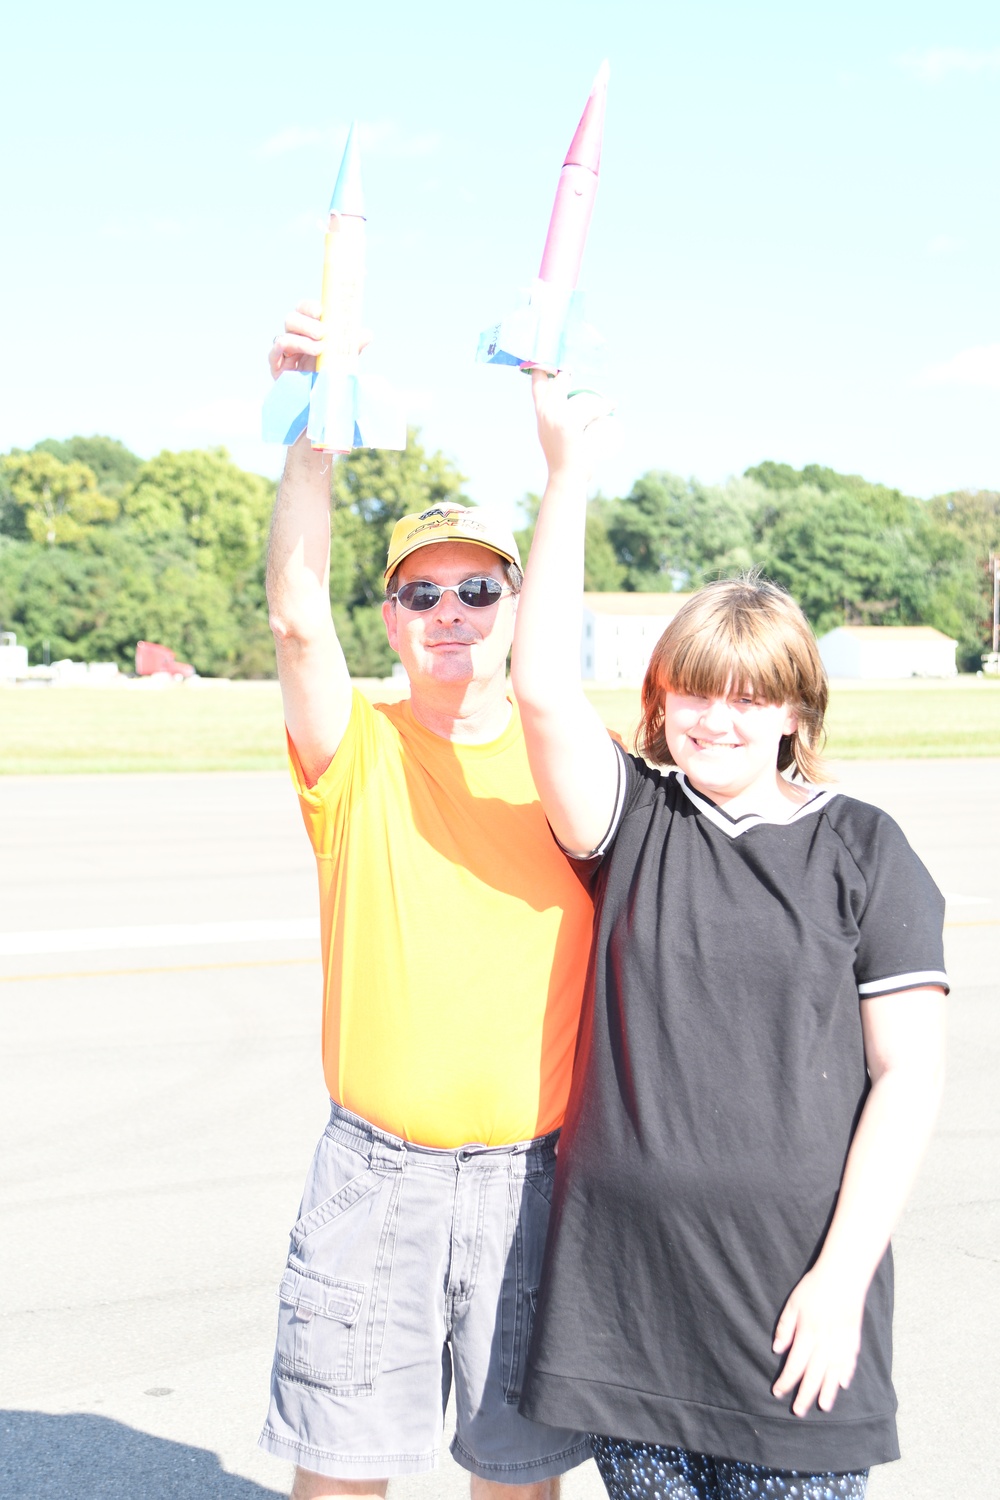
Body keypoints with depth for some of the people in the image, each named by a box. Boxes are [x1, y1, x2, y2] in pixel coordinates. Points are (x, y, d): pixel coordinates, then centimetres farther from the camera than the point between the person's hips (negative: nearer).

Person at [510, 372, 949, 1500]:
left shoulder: (863, 850, 1)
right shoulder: (631, 823, 5)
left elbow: (907, 1078, -2)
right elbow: (544, 690, -13)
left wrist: (841, 1277, -9)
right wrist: (568, 473, -14)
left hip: (794, 1289, -2)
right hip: (624, 1283, 2)